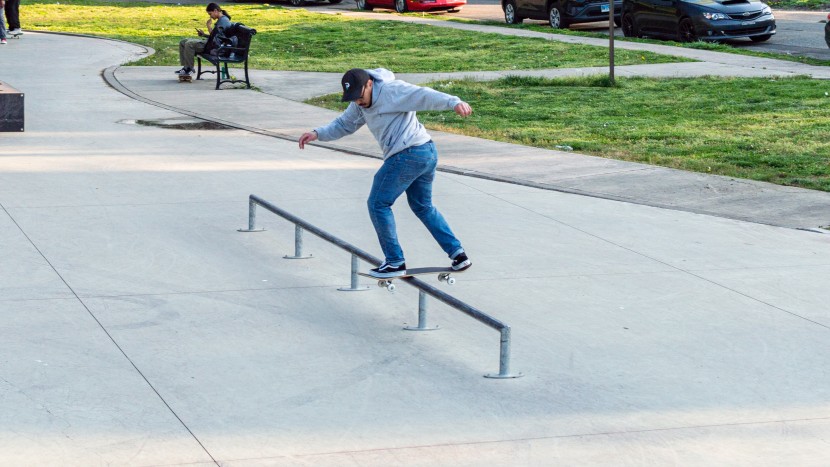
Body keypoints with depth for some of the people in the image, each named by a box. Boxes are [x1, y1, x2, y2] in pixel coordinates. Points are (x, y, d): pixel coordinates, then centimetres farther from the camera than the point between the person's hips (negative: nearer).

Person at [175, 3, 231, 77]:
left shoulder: (224, 20, -12)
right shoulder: (220, 20, 20)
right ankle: (185, 67, -3)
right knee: (182, 42, 6)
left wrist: (209, 26, -8)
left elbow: (215, 36, -19)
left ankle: (189, 69, -16)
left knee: (189, 44, -28)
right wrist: (204, 34, 11)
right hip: (210, 43, 11)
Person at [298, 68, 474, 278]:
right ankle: (457, 253, 20)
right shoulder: (360, 103, 16)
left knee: (378, 205, 0)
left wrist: (454, 103, -40)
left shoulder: (392, 90, -13)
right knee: (423, 207, 22)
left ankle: (395, 262, 4)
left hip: (408, 155, -11)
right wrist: (317, 133, 10)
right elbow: (343, 125, 26)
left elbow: (424, 95, -25)